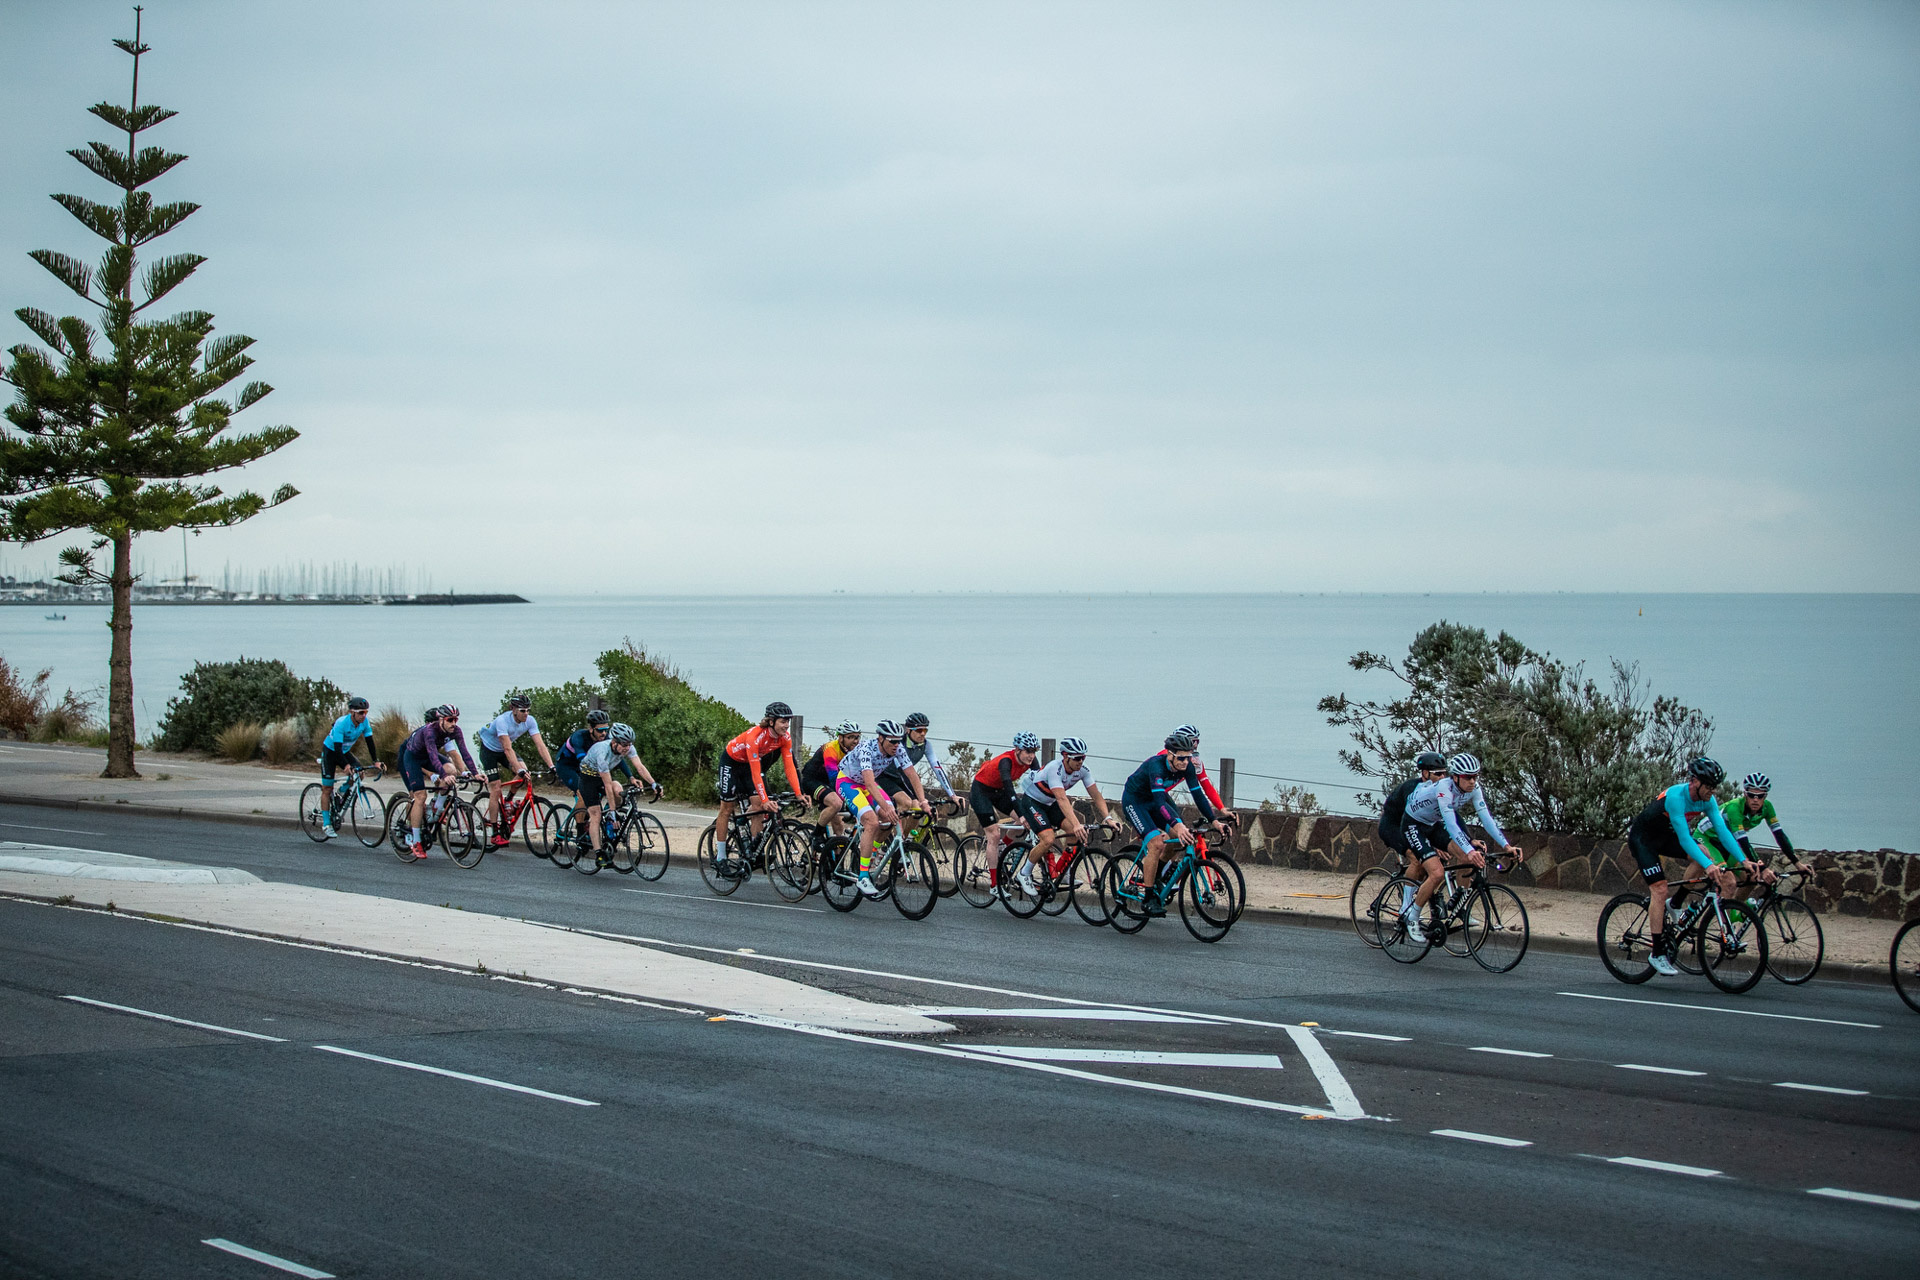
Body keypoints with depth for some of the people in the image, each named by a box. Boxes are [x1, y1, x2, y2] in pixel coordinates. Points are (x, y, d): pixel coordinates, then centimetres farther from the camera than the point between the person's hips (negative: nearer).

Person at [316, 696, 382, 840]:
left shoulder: (364, 722, -17)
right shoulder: (341, 723, -33)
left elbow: (369, 741, -10)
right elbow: (337, 747, -36)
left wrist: (375, 761, -18)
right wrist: (346, 765, -47)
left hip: (345, 751, 5)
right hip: (330, 751, -5)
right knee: (327, 789, -5)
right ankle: (326, 825, -2)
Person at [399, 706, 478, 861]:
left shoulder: (455, 731, -20)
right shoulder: (430, 730, -36)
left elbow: (464, 752, -23)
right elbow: (433, 755, -46)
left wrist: (475, 773, -33)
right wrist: (443, 776, -58)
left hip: (427, 757, 5)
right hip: (412, 757, -5)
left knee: (451, 770, -24)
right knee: (420, 796, -17)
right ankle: (416, 843, -13)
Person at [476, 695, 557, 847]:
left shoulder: (530, 721, -19)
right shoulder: (502, 721, -34)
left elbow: (540, 744, -24)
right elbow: (507, 749, -40)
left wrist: (551, 766, -35)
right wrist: (519, 769, -49)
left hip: (503, 750, 5)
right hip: (489, 749, -5)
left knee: (523, 771, -21)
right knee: (495, 789, -11)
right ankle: (495, 833, -6)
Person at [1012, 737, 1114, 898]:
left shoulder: (1083, 770, -15)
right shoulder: (1054, 769, -35)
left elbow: (1096, 796, -14)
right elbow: (1062, 799, -45)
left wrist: (1107, 818, -30)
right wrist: (1076, 824, -56)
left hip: (1050, 803, 7)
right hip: (1032, 801, -7)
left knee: (1076, 832, -16)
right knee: (1048, 839, -25)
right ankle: (1024, 874, -5)